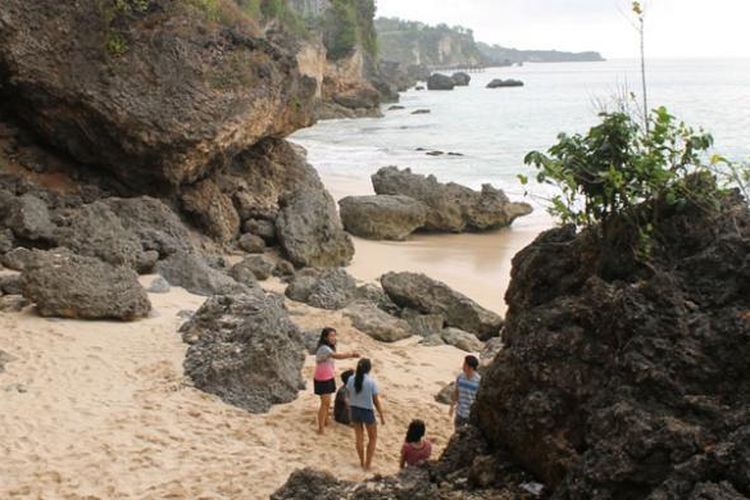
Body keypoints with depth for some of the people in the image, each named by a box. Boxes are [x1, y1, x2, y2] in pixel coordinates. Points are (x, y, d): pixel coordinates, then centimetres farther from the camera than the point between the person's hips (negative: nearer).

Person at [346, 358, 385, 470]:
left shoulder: (351, 380, -8)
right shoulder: (371, 382, -18)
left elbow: (349, 397, 0)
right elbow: (376, 401, -12)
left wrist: (350, 412, 14)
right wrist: (382, 416, -1)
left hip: (354, 410, 4)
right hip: (367, 411, -4)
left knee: (359, 437, 19)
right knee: (373, 438, 17)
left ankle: (362, 462, 30)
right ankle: (368, 463, 17)